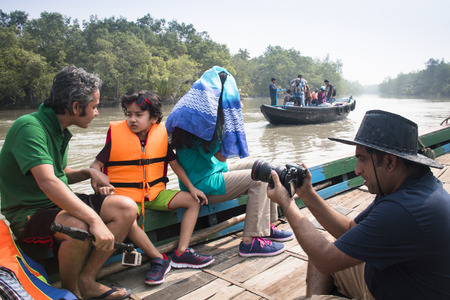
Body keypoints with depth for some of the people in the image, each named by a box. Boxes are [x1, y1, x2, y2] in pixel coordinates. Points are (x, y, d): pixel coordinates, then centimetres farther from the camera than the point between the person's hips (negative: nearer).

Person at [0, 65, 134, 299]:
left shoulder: (60, 130, 9)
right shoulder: (30, 127, -21)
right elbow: (48, 183, -34)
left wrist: (89, 172, -2)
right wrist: (95, 220, -39)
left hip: (59, 204, 8)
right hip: (29, 213, -8)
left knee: (127, 208, -8)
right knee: (78, 227, -38)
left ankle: (86, 280, -3)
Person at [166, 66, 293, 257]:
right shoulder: (200, 118, -22)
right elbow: (222, 156, -20)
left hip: (213, 172, 10)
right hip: (203, 185, -10)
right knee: (258, 179, -16)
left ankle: (267, 226, 14)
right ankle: (250, 241, -11)